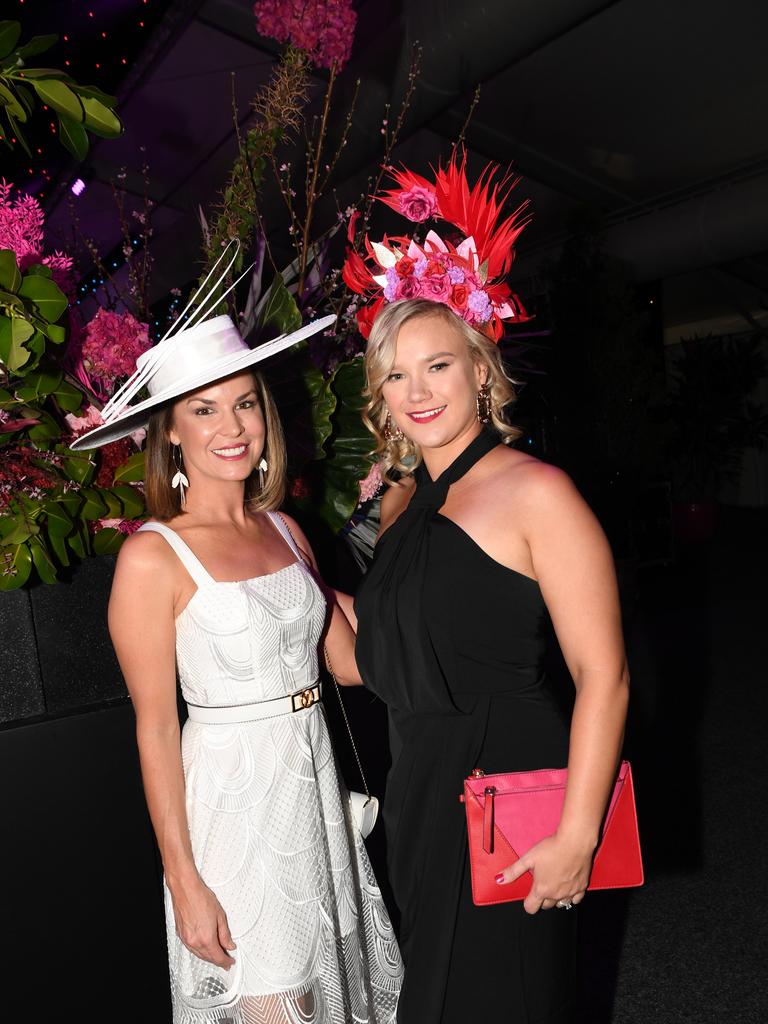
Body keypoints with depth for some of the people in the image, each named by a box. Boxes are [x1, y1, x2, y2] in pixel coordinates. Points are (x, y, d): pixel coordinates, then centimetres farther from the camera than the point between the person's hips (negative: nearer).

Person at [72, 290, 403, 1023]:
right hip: (233, 794, -6)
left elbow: (352, 660, 3)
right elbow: (156, 728, -12)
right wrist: (184, 882, -9)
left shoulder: (284, 530, 3)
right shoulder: (153, 556, -15)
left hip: (315, 782, 6)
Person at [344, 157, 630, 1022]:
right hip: (418, 781, 7)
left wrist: (577, 836, -20)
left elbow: (603, 676, -19)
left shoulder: (534, 493, -16)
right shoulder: (401, 500, 7)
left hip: (509, 777, -7)